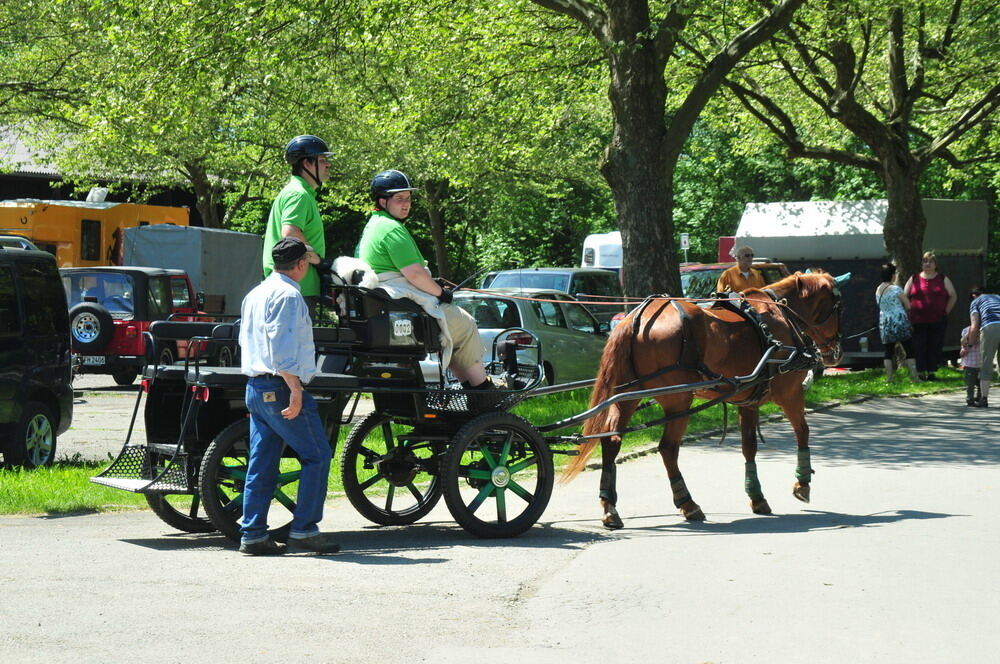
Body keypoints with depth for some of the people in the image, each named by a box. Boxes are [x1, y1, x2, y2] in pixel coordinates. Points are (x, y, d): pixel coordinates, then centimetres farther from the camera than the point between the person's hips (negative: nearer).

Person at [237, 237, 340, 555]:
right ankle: (304, 529, -5)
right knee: (317, 456, -3)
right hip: (281, 388, -10)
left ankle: (253, 535, 8)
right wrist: (295, 390, -22)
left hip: (255, 386, 10)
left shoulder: (255, 294, 19)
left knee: (261, 464, 9)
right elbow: (282, 347, -20)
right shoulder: (287, 295, -11)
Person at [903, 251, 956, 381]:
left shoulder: (943, 280, 9)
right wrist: (910, 312, 4)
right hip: (918, 321, 0)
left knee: (935, 347, 0)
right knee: (919, 348, -5)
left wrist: (946, 312, 5)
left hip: (938, 321, 1)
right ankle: (920, 374, 0)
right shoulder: (914, 279, 8)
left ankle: (931, 372, 8)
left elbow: (953, 296, 14)